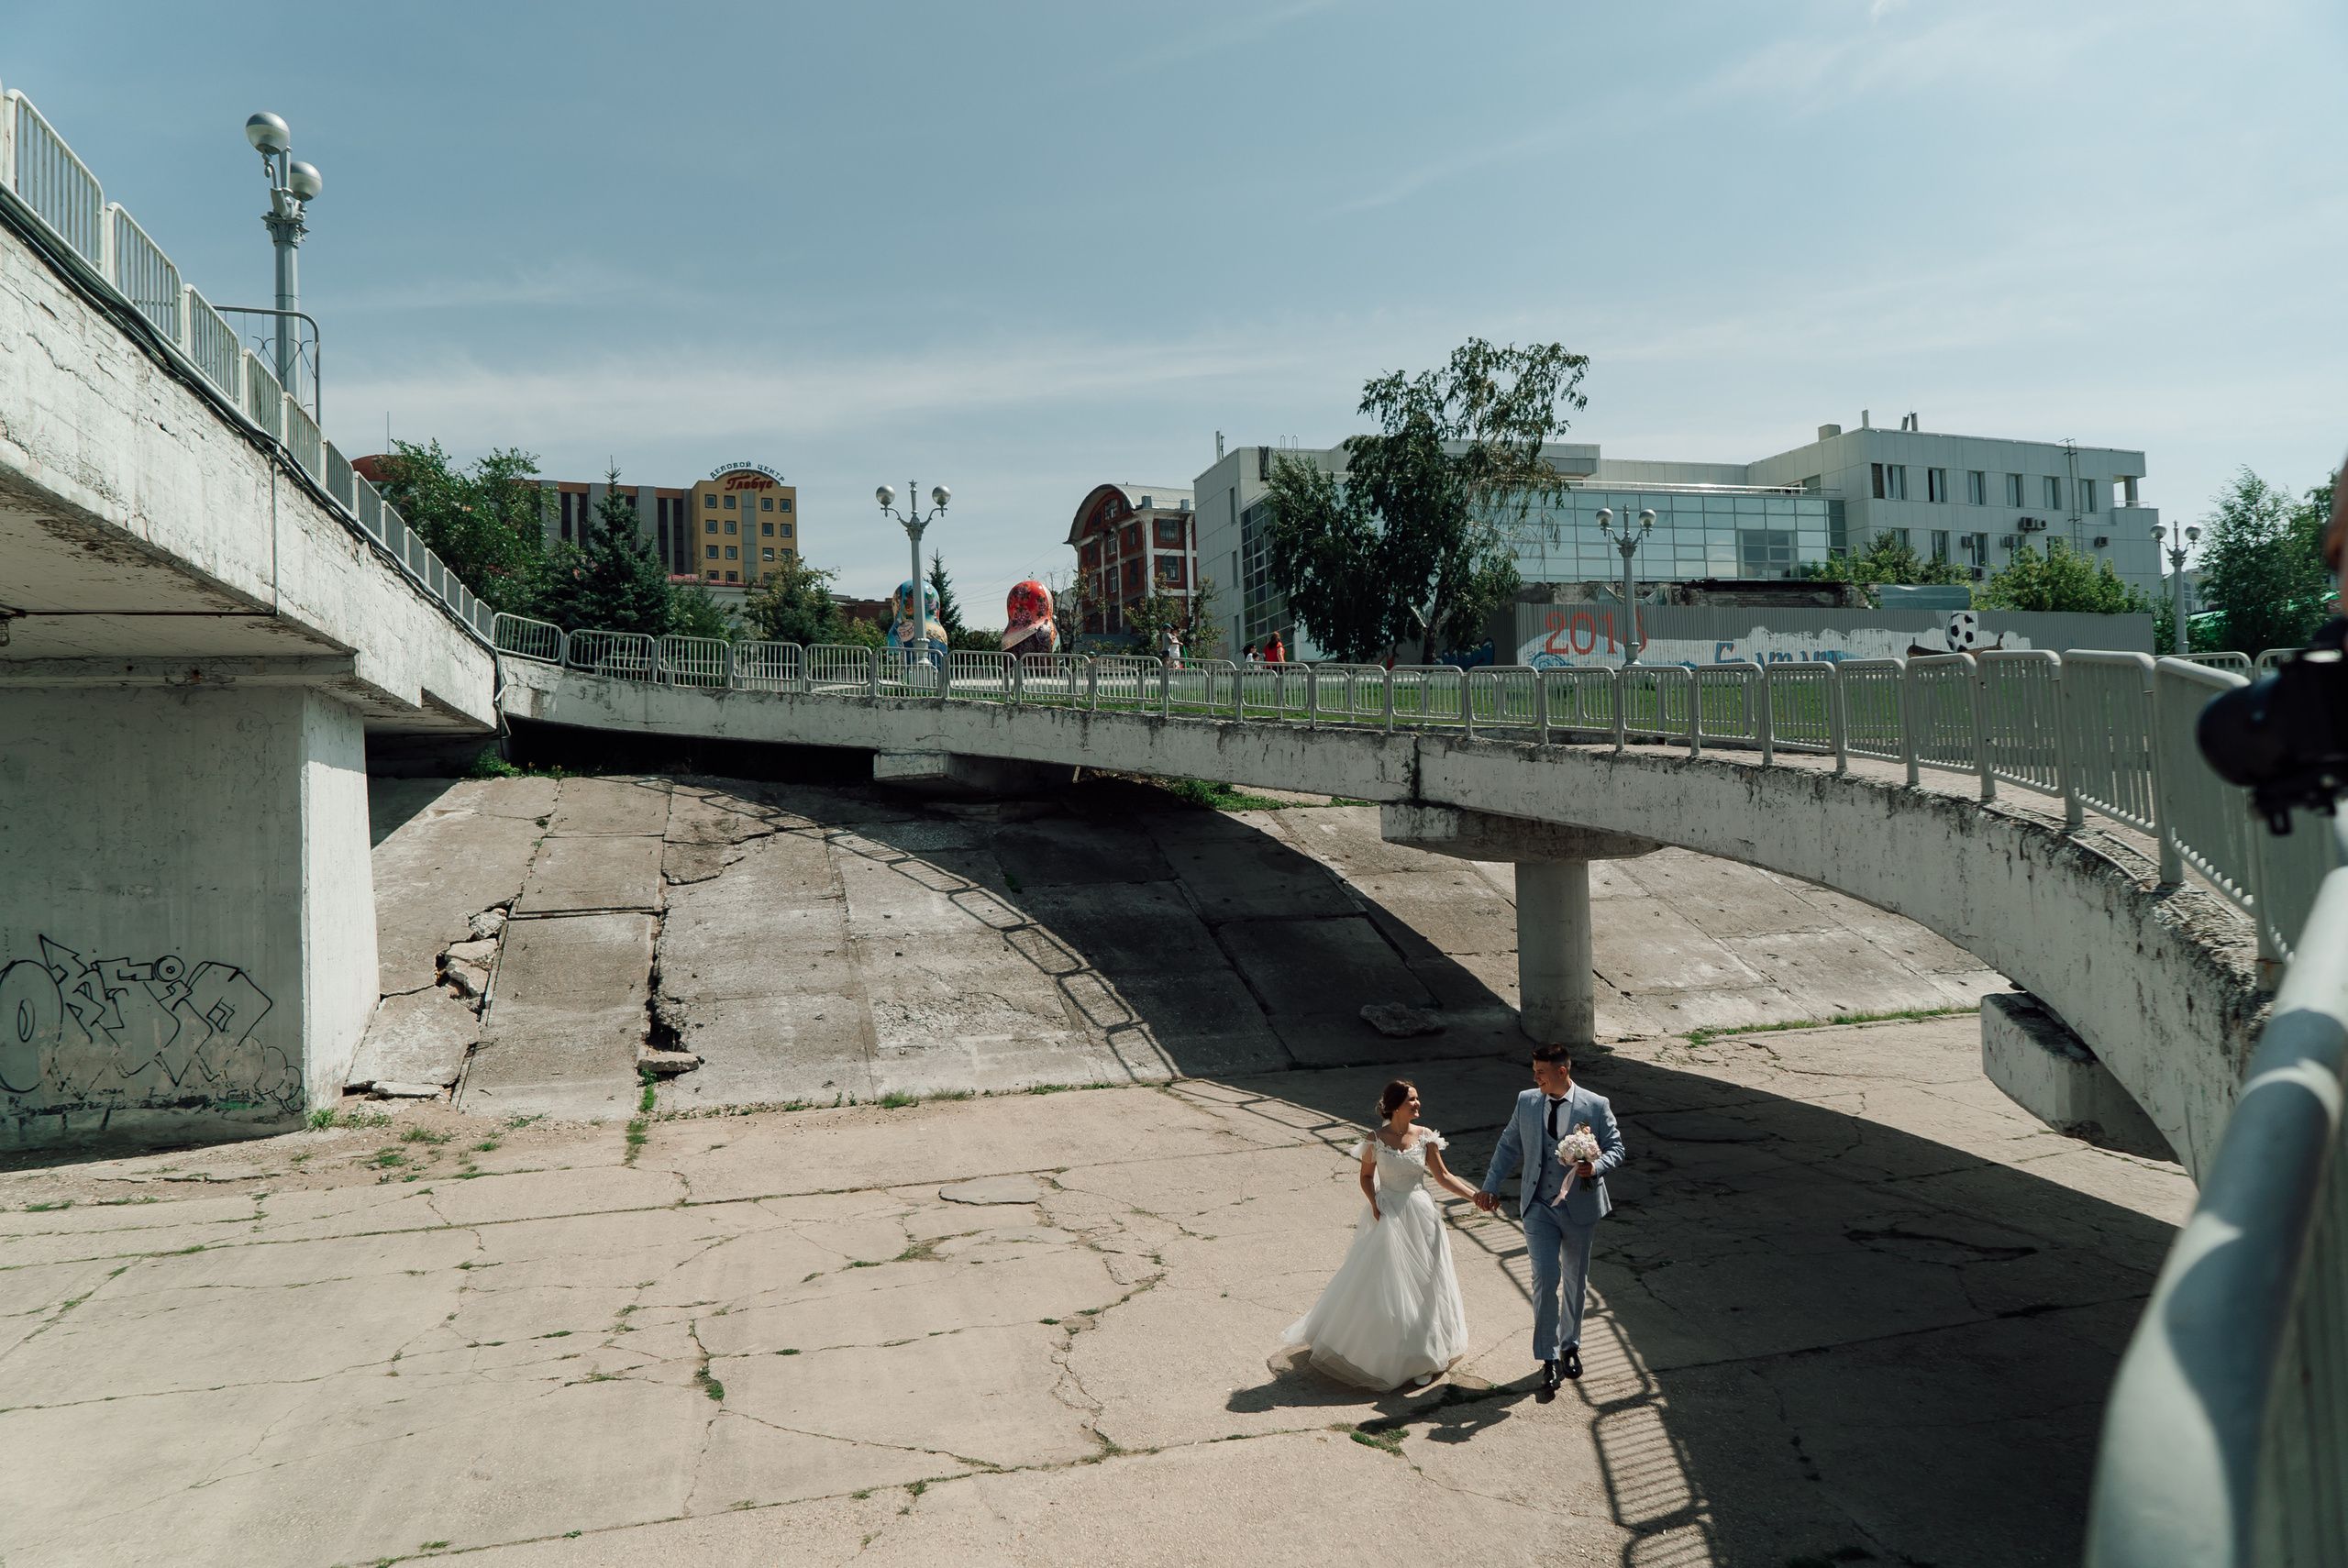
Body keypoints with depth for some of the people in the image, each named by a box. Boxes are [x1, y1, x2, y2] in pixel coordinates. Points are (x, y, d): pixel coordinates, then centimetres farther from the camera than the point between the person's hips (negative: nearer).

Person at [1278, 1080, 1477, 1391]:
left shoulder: (1426, 1137, -4)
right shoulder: (1376, 1140, -8)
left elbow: (1442, 1176, 1)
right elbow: (1366, 1176, 5)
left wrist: (1476, 1195, -6)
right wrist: (1374, 1201, -11)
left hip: (1419, 1215, 2)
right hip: (1386, 1216, -1)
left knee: (1422, 1284, 6)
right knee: (1380, 1285, 3)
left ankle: (1421, 1359, 20)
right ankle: (1383, 1355, 22)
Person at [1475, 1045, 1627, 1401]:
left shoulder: (1596, 1106, -8)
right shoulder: (1526, 1102, 0)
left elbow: (1616, 1147, -3)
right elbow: (1509, 1146, 9)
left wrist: (1596, 1167, -23)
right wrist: (1490, 1186, 5)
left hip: (1580, 1207, 0)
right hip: (1539, 1207, 0)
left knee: (1576, 1281, 15)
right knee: (1545, 1279, -10)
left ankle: (1570, 1345, 36)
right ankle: (1549, 1361, -2)